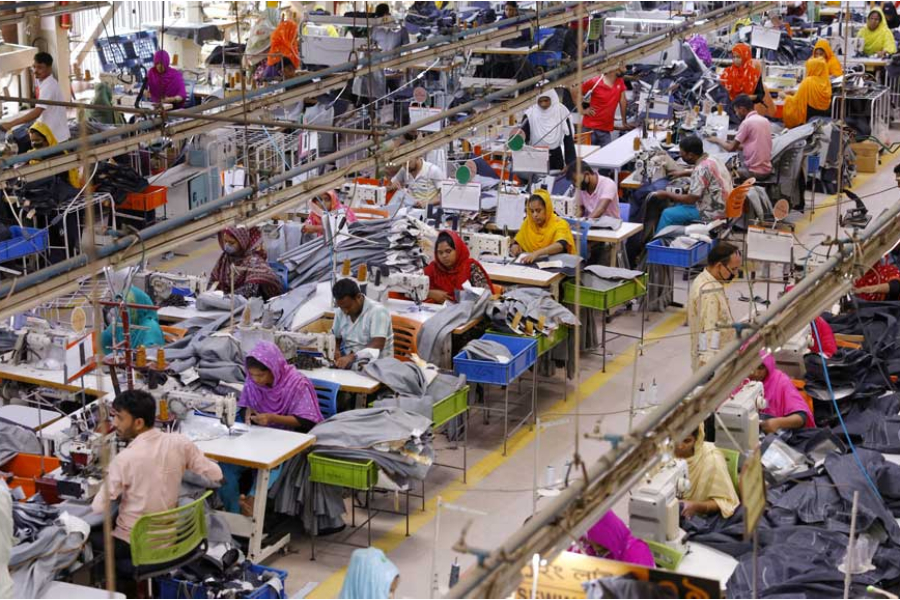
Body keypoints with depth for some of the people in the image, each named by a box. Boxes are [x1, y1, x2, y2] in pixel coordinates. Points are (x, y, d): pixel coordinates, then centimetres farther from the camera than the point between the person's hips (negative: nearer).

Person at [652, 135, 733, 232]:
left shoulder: (701, 169, -24)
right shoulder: (713, 159, 4)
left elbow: (691, 199, -22)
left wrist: (667, 194, -9)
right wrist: (684, 173, 29)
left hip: (712, 212, -10)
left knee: (668, 214, -3)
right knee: (680, 204, 26)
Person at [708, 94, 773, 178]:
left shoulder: (747, 122, -14)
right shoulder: (765, 121, 9)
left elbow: (731, 148, -8)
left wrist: (717, 140, 9)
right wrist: (736, 145, 18)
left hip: (754, 171, -8)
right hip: (767, 169, 8)